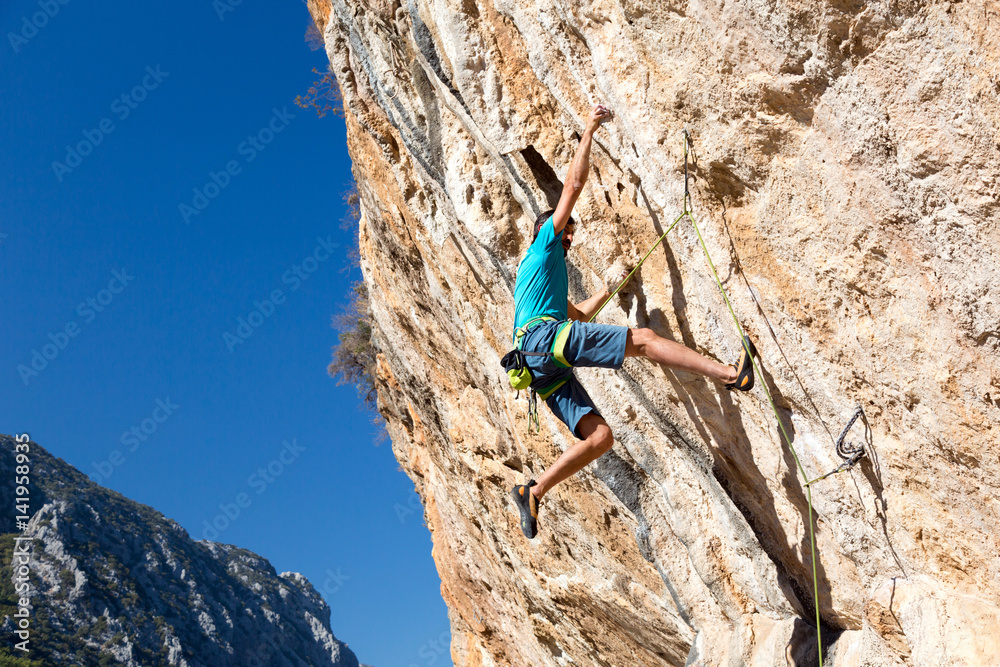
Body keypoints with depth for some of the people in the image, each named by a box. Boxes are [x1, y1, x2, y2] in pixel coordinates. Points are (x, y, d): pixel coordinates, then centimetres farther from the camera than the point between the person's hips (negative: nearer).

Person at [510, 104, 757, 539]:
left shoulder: (540, 276, 40)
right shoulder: (544, 243, 17)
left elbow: (577, 316, 49)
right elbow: (574, 184, 11)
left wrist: (608, 289, 58)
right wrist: (589, 131, 19)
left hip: (543, 369, 9)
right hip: (545, 336, -9)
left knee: (599, 436, -3)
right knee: (642, 339, -14)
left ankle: (533, 493, -11)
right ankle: (730, 372, -23)